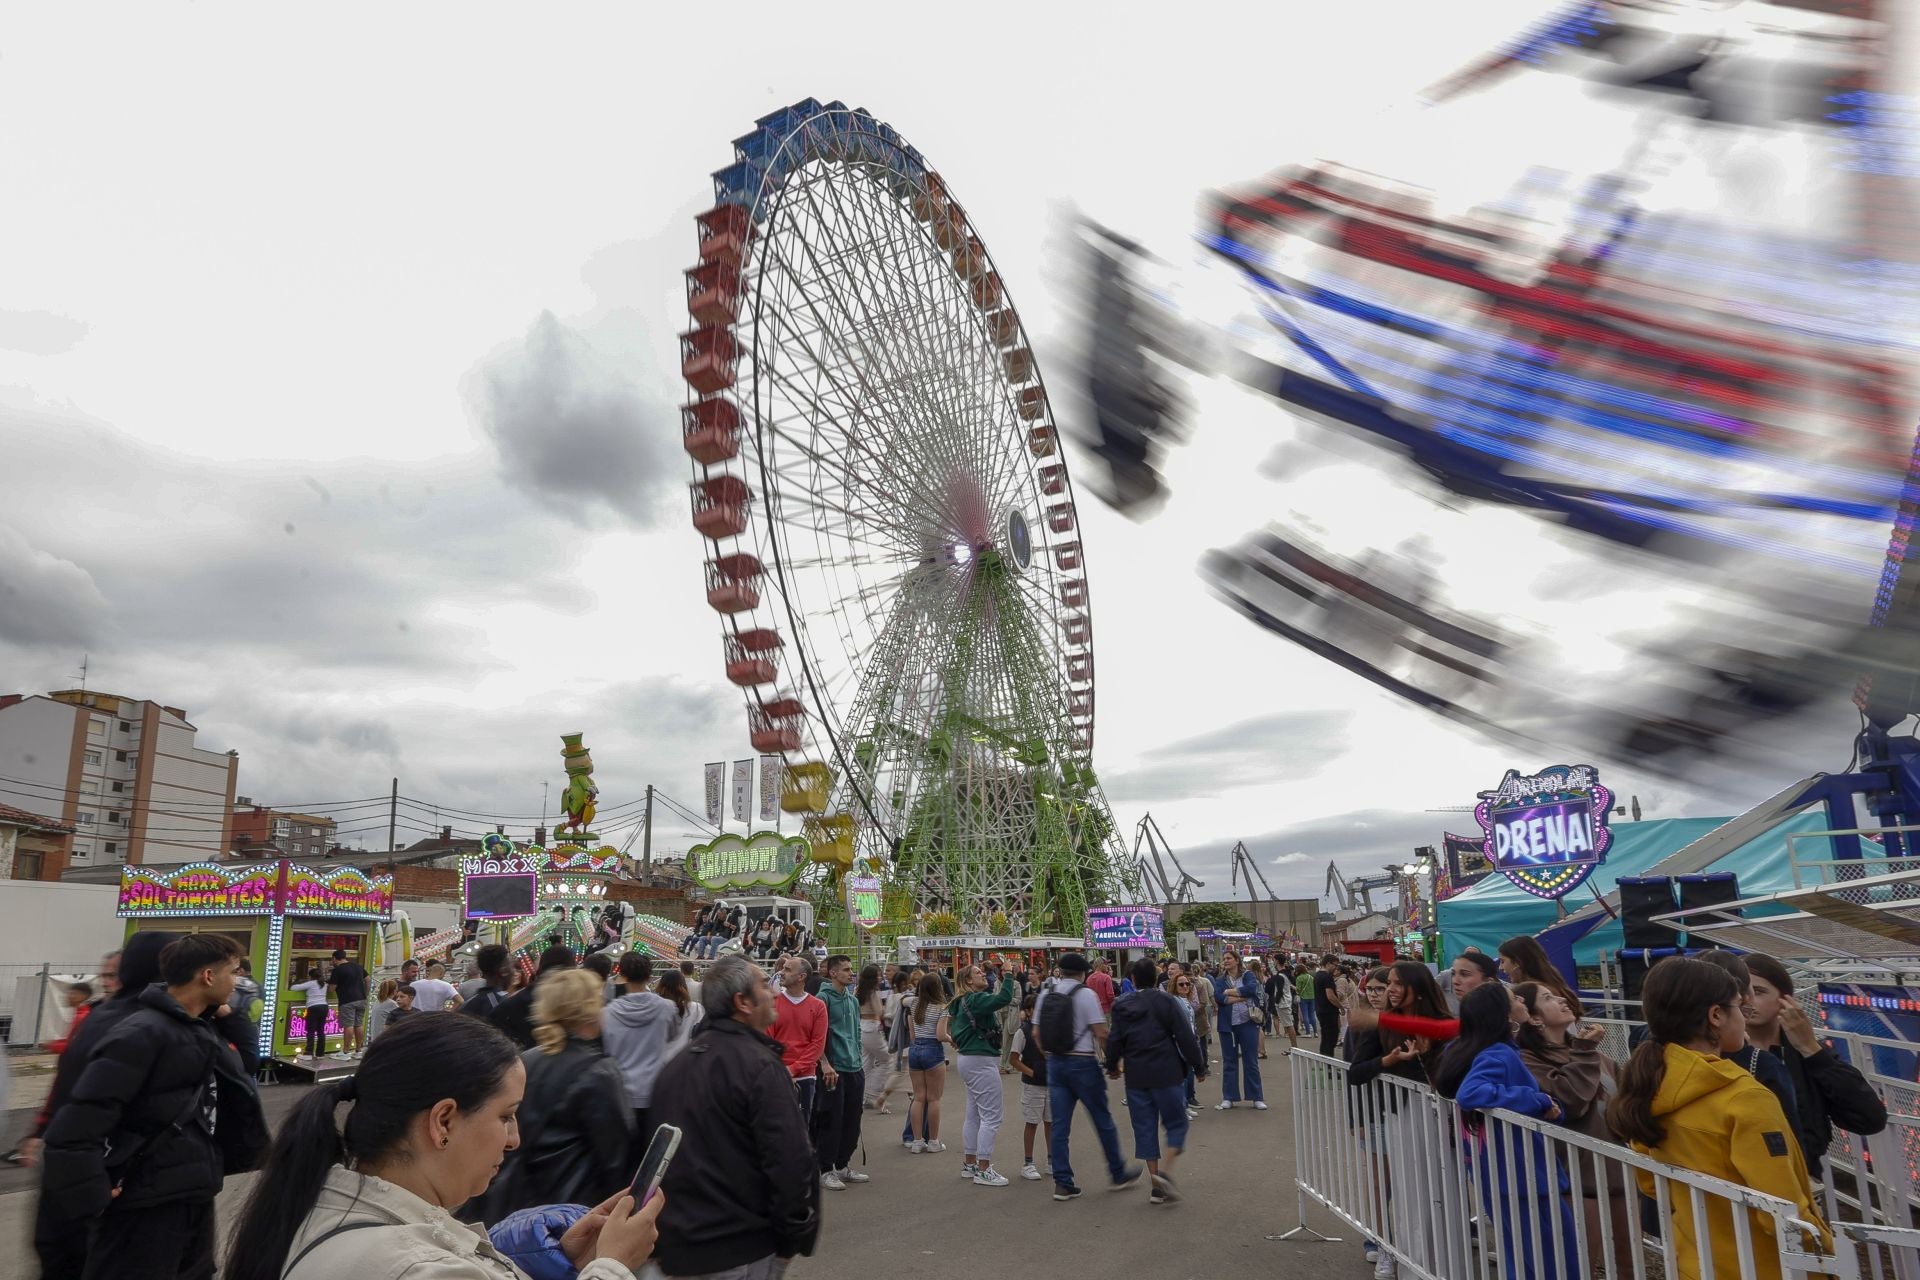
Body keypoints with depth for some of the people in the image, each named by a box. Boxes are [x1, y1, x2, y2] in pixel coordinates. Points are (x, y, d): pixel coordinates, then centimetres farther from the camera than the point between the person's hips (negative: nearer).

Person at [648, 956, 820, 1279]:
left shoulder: (673, 1067, 10)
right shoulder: (759, 1065, -17)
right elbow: (789, 1162, -22)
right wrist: (795, 1238, -11)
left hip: (678, 1250, 8)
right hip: (743, 1252, -8)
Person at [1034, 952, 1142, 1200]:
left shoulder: (1045, 994, 4)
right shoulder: (1085, 995, -11)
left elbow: (1036, 1032, 7)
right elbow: (1101, 1033, -14)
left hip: (1055, 1064, 5)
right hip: (1082, 1063, -5)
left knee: (1060, 1125, 6)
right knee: (1103, 1121, 10)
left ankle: (1063, 1184, 7)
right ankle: (1119, 1174, 22)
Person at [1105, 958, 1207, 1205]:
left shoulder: (1122, 1005, 3)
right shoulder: (1165, 1001, -6)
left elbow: (1115, 1040, 7)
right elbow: (1185, 1037, -7)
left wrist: (1112, 1066, 24)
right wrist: (1199, 1067, 3)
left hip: (1136, 1076, 3)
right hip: (1166, 1073, -3)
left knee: (1145, 1129, 9)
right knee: (1176, 1123, 8)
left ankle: (1157, 1188, 10)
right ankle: (1164, 1171, -13)